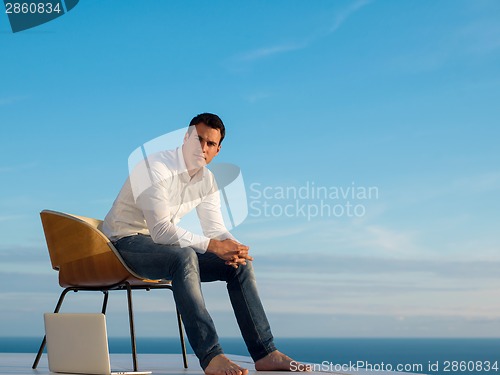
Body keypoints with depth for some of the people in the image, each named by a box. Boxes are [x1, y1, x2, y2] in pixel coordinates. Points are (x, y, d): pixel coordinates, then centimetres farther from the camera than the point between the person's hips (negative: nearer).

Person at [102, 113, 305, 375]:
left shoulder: (207, 180, 4)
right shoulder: (156, 168, -23)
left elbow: (215, 228, 2)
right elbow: (161, 231, -30)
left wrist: (232, 246, -22)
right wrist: (213, 246, -33)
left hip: (165, 243, 8)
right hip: (126, 242, -8)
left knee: (240, 263, -7)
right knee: (185, 258, -39)